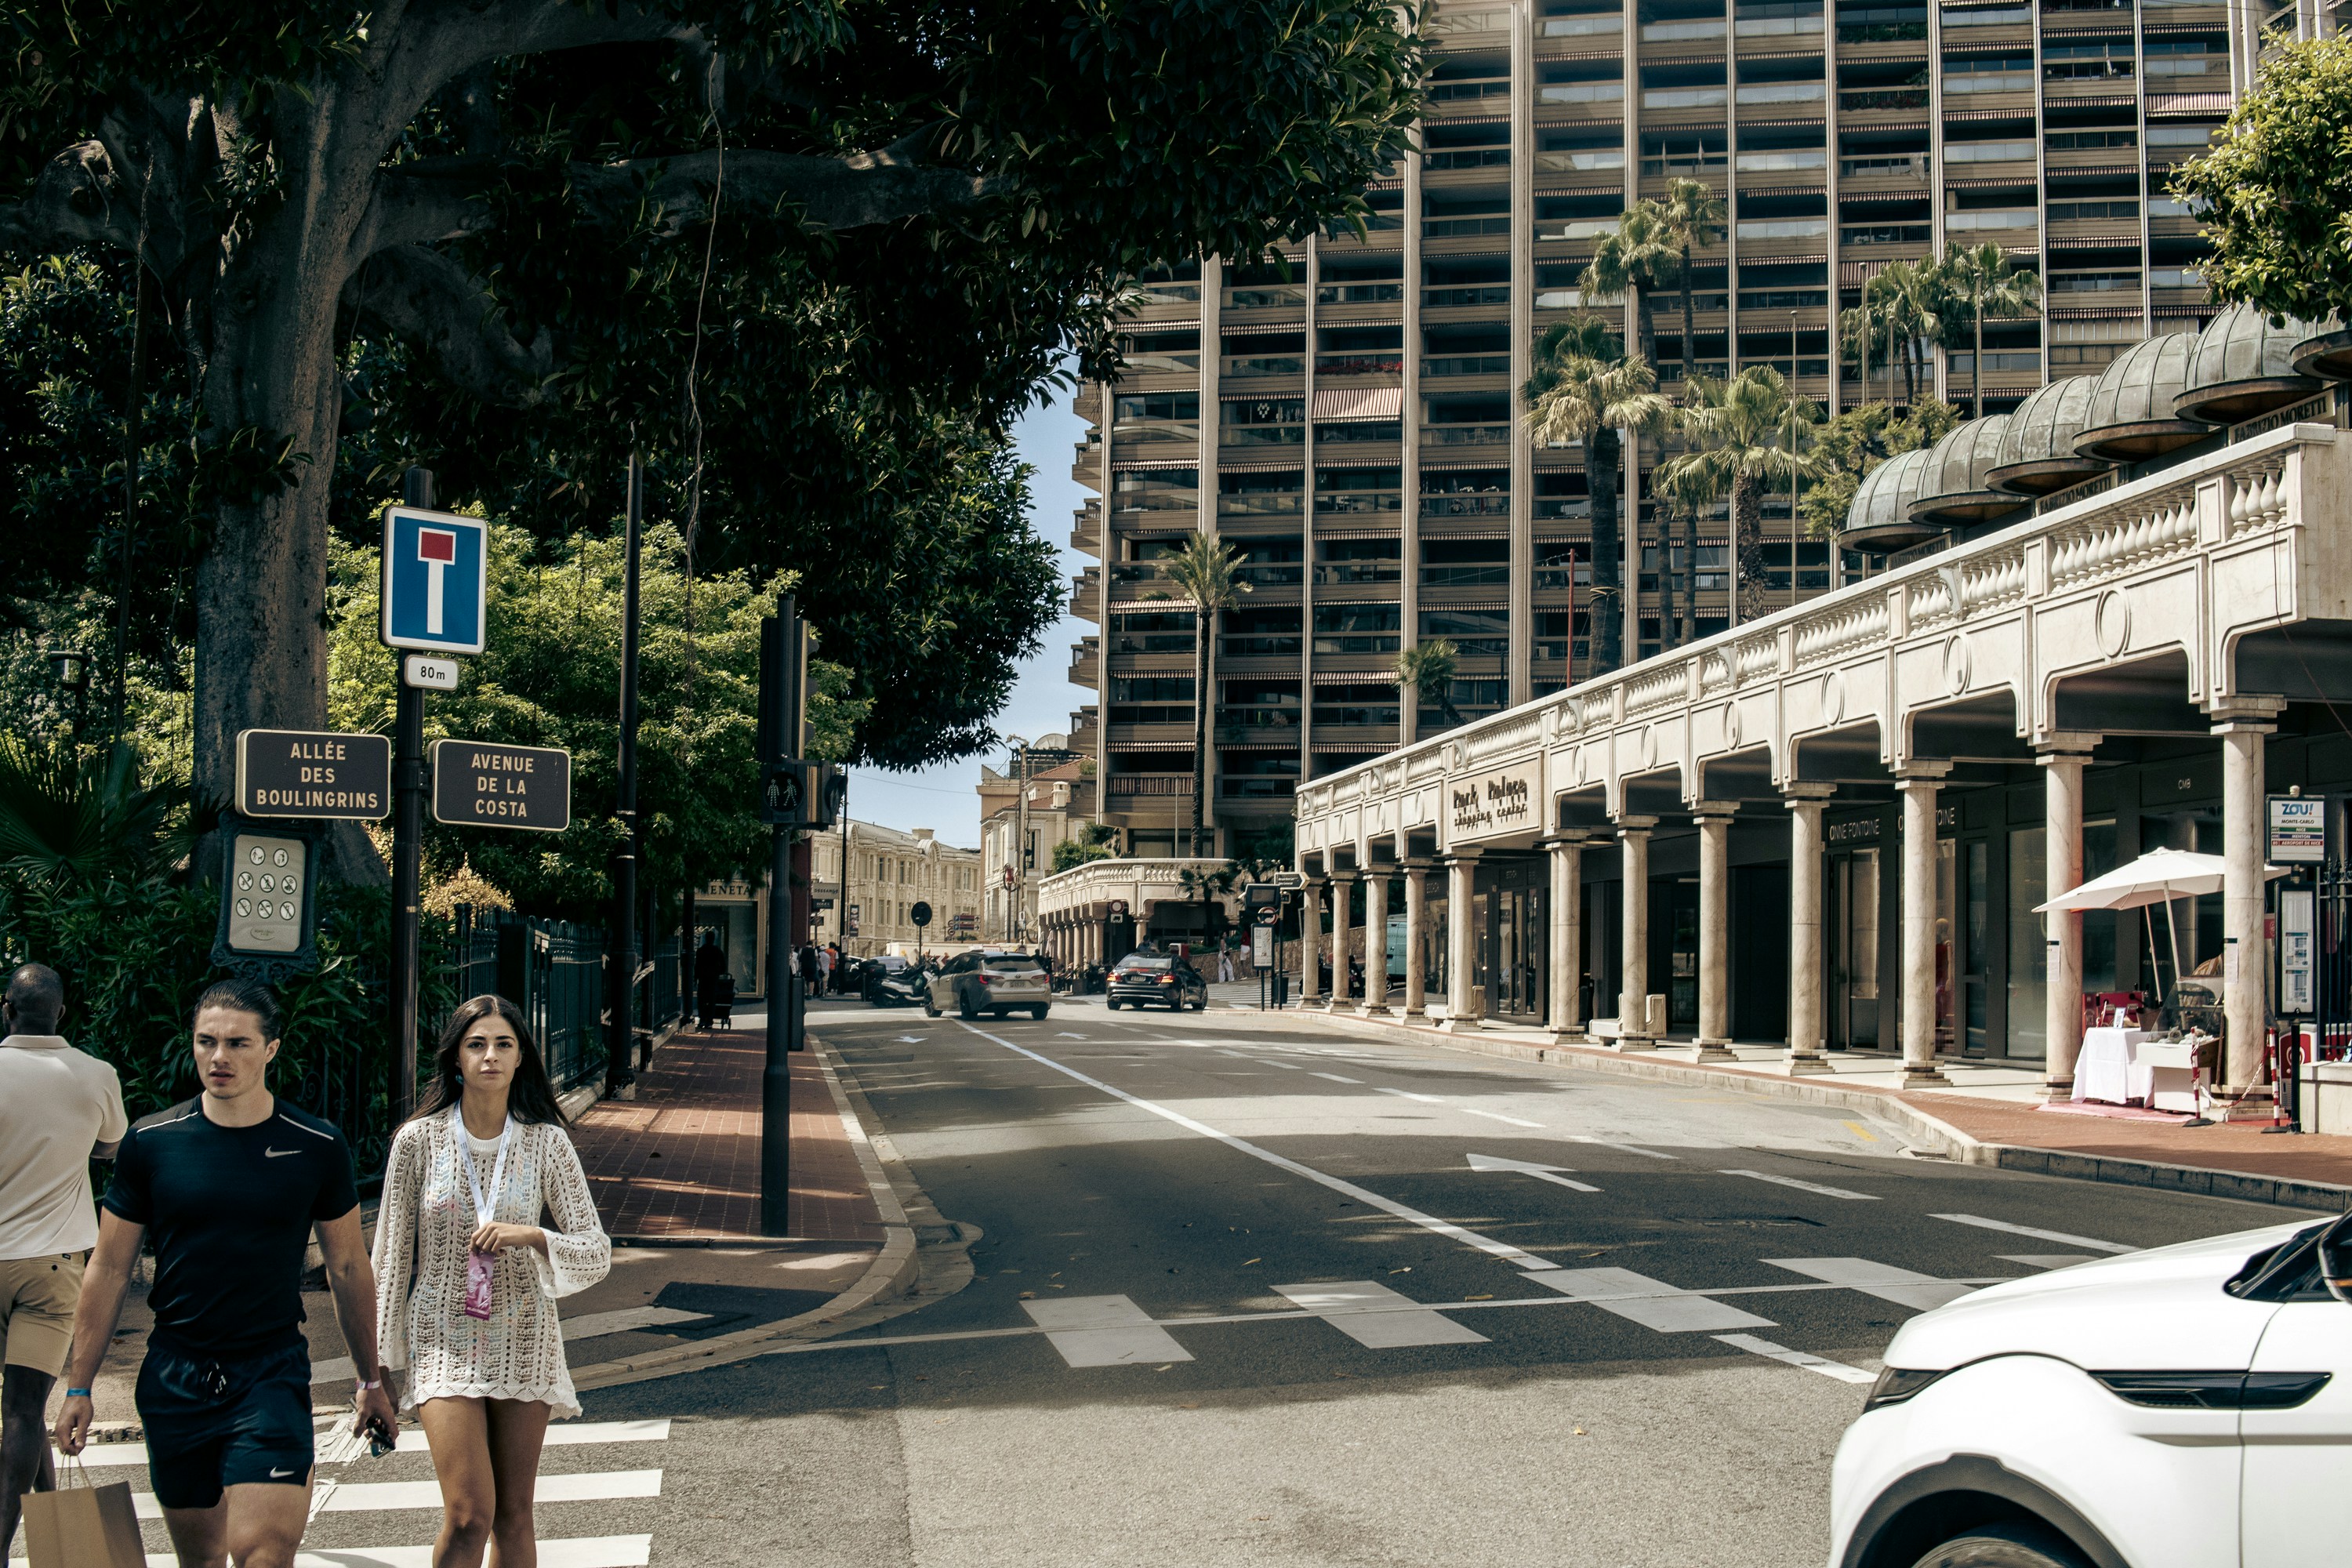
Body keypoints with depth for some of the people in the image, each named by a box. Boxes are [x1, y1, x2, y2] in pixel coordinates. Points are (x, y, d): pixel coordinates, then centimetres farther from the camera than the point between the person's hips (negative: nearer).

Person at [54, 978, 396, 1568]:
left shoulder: (316, 1147, -2)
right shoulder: (151, 1142, -1)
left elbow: (349, 1267, 9)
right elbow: (109, 1271, 6)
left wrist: (371, 1380, 13)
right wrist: (79, 1387, 5)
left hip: (273, 1375, -2)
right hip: (174, 1380, 2)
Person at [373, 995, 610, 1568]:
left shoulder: (546, 1143, -1)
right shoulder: (419, 1140, -3)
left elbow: (597, 1252, -3)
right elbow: (392, 1257, 2)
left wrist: (531, 1236, -22)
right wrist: (376, 1369, 3)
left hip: (523, 1342, 2)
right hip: (445, 1343, -2)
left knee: (514, 1518, 7)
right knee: (469, 1515, -14)